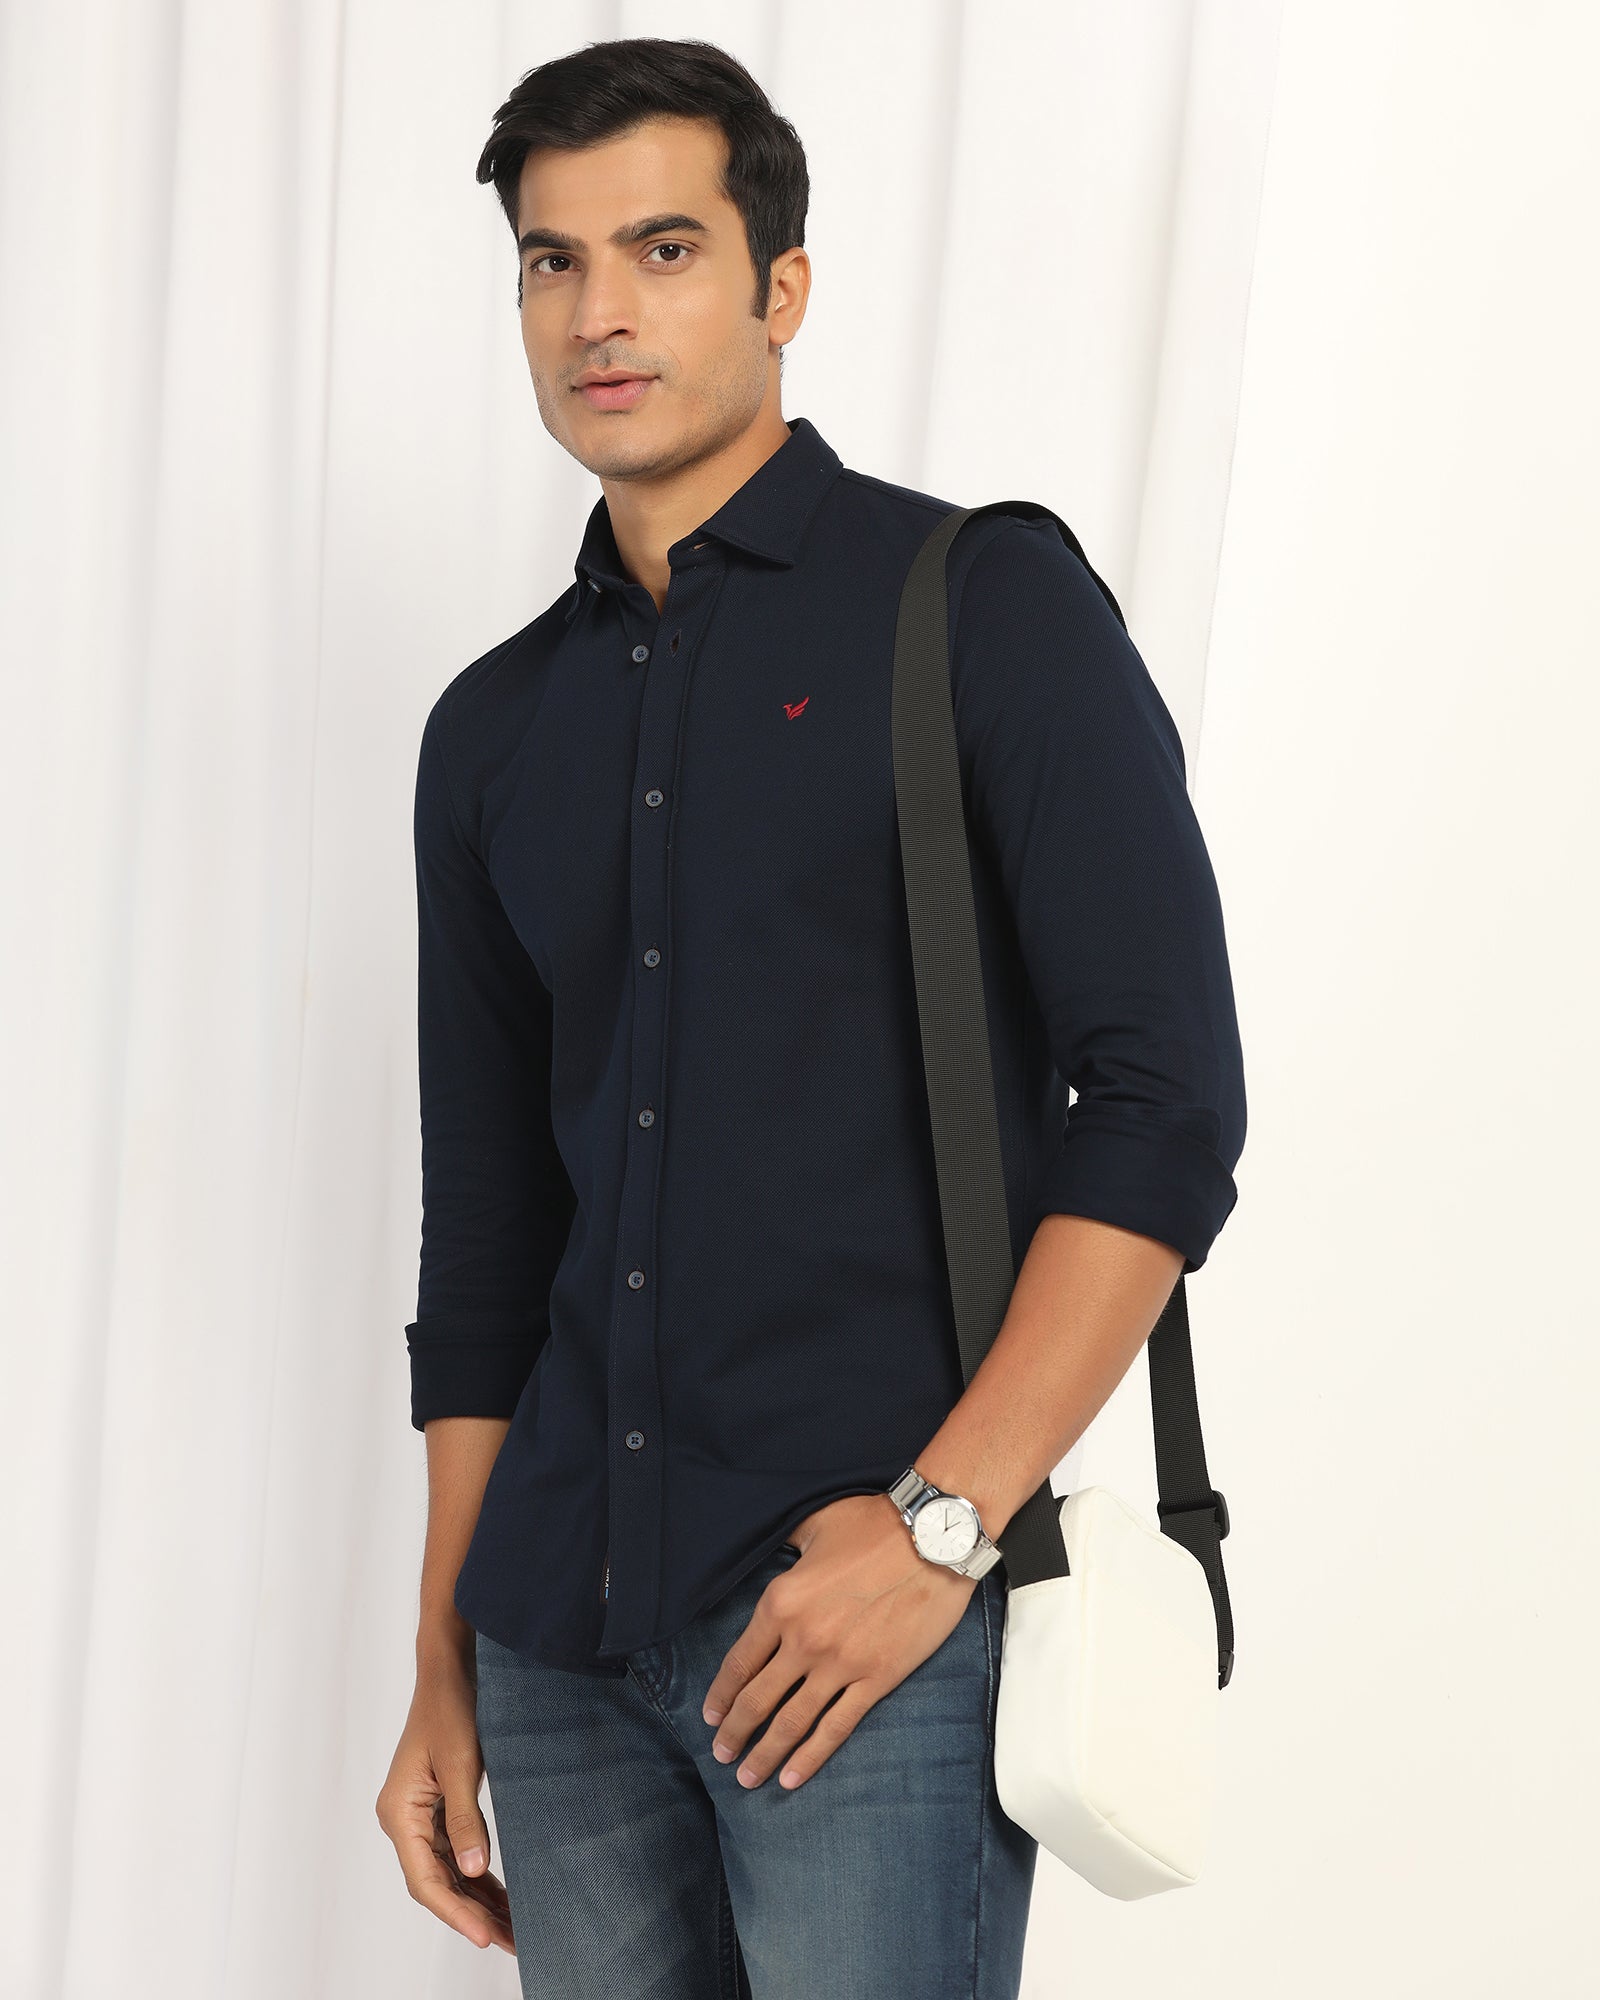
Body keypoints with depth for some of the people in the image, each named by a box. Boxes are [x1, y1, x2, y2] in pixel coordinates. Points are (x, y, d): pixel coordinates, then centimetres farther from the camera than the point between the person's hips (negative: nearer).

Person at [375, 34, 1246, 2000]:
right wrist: (445, 1670, 13)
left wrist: (938, 1524, -16)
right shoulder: (495, 730, 13)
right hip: (562, 1642, 5)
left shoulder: (986, 606, -2)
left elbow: (1168, 1103, -9)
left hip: (877, 1624, -4)